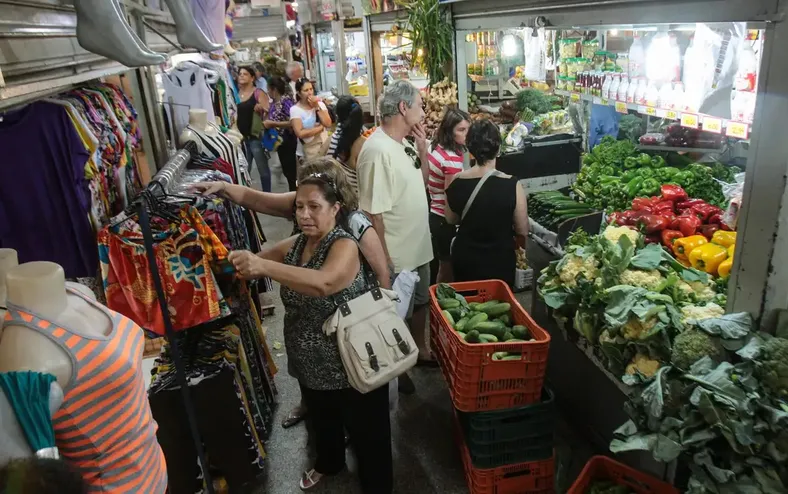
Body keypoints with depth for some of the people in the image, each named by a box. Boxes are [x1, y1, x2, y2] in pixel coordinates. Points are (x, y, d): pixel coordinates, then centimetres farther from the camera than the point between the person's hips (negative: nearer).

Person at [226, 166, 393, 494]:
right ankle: (329, 463, 59)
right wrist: (239, 262, -19)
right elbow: (255, 265, 4)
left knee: (366, 434, 13)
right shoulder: (295, 245, 0)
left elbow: (323, 283, -43)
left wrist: (262, 265, -51)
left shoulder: (345, 246, -24)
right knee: (323, 421, 31)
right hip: (311, 365, 8)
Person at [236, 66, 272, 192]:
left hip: (256, 136, -5)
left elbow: (267, 110, -13)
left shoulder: (258, 93, -4)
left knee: (263, 168, 2)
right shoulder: (235, 93, 10)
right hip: (241, 137, 5)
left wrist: (261, 107, -34)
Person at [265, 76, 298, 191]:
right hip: (280, 141, 9)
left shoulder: (286, 101, -17)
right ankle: (293, 193, 28)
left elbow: (292, 122, -26)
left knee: (290, 170, -2)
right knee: (286, 170, 16)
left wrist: (272, 124, -22)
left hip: (288, 141, -9)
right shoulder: (274, 102, 8)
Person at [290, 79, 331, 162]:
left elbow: (328, 124, -10)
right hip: (306, 152, -3)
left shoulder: (320, 104, 2)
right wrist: (321, 127, -14)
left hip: (324, 147, 4)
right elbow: (300, 133, -21)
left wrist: (317, 107, -14)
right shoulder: (295, 109, -10)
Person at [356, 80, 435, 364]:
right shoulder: (378, 151, -25)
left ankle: (420, 349, 47)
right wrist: (384, 261, -22)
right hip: (395, 257, -9)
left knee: (420, 303, 26)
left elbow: (421, 184, 15)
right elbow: (373, 212, -26)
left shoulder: (404, 144, 4)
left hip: (418, 248, 9)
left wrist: (422, 150, -1)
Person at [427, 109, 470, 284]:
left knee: (441, 266, 23)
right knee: (447, 269, 7)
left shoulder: (436, 148, 4)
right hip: (444, 219, -9)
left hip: (433, 214, 9)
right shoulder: (452, 158, -24)